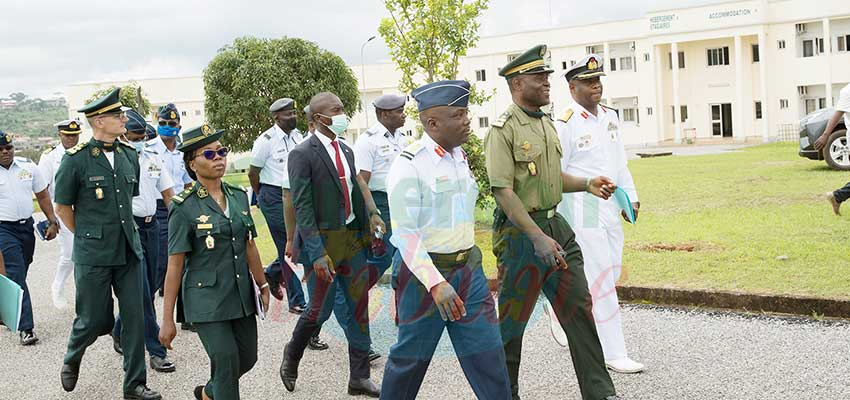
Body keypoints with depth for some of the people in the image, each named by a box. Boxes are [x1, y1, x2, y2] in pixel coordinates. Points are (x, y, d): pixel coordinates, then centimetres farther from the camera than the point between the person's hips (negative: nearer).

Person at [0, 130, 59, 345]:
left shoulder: (28, 166, 5)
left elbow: (43, 196, 11)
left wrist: (52, 222, 5)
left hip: (26, 226, 4)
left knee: (18, 274, 13)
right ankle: (25, 327, -11)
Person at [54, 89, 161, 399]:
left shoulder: (129, 156, 6)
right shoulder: (76, 159, -10)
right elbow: (62, 206, 0)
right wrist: (88, 237, 6)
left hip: (129, 252, 5)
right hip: (93, 257, -4)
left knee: (135, 318, 3)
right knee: (96, 320, 4)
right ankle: (72, 360, 36)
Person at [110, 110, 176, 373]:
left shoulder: (153, 157, 10)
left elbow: (168, 193, 13)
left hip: (151, 225, 7)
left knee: (147, 288, 13)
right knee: (142, 291, -6)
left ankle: (120, 333, 34)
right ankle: (157, 351, -2)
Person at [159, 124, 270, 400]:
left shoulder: (239, 196, 6)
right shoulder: (184, 208, -9)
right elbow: (175, 265, -9)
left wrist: (263, 286, 16)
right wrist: (167, 320, -9)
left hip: (241, 296, 6)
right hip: (207, 300, -6)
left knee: (248, 357, 12)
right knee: (227, 361, -10)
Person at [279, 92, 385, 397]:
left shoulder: (346, 150, 11)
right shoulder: (302, 154, -11)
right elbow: (302, 207, -15)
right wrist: (317, 253, -20)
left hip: (353, 238, 7)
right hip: (324, 241, -7)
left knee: (359, 307, 8)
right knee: (319, 310, 1)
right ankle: (292, 356, 30)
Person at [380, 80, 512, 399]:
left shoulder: (460, 157, 8)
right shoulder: (409, 166, -16)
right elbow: (405, 233, -20)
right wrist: (435, 283, -28)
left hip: (469, 269, 7)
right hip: (425, 273, -6)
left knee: (488, 354, 5)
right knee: (411, 358, 8)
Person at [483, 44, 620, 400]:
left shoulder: (547, 123, 14)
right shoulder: (503, 130, -13)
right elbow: (503, 191, -19)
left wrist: (587, 184, 5)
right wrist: (538, 237, -25)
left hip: (556, 225, 8)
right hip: (521, 232, -8)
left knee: (579, 308, 7)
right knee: (512, 319, 4)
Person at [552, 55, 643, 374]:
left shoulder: (610, 117, 11)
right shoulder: (565, 124, -12)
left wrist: (631, 197, 12)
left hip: (610, 208, 8)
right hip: (581, 212, -8)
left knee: (609, 273, 14)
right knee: (600, 280, -4)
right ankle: (613, 354, 3)